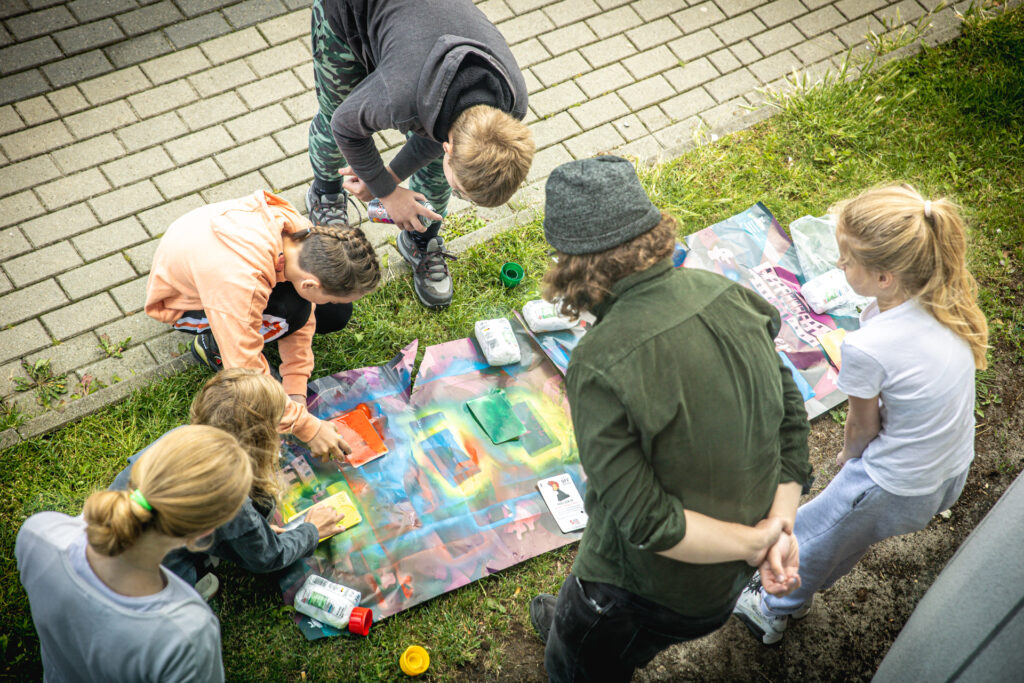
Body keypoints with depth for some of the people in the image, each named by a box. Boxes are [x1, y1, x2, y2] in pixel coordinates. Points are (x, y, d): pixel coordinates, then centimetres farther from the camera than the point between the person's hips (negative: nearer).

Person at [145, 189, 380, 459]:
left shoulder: (301, 233, -28)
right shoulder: (243, 288, -47)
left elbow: (304, 312, -13)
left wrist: (296, 392, -14)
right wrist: (307, 426, -30)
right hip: (179, 301, -6)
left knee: (335, 316, -1)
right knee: (287, 313, -32)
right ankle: (211, 344, -6)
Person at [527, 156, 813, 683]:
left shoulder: (599, 367, -33)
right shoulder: (727, 297, -14)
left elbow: (649, 527, -31)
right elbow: (791, 414, -5)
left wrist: (757, 541, -17)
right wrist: (780, 530, -7)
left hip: (651, 590, -6)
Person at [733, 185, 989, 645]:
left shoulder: (867, 348, -34)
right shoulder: (947, 299, -13)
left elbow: (863, 427, -14)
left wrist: (848, 454, 10)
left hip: (896, 493, -7)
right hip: (956, 472, 7)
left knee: (809, 536, 20)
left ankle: (773, 611, 46)